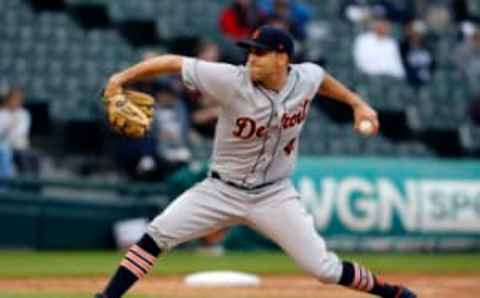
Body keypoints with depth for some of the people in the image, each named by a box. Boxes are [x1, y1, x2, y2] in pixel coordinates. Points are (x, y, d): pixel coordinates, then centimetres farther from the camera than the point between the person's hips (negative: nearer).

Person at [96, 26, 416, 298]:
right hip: (222, 190, -1)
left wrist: (357, 103, 14)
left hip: (275, 195, 1)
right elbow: (175, 63, -19)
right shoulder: (233, 81, -21)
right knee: (158, 235, -16)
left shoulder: (306, 78, -11)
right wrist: (123, 77, -26)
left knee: (323, 267, -4)